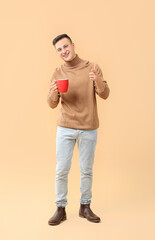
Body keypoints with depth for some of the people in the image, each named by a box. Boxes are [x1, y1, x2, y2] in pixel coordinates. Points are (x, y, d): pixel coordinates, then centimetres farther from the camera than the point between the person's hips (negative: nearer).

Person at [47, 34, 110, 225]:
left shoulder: (92, 68, 1)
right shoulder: (58, 73, 4)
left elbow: (105, 95, -5)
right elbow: (52, 104, 3)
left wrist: (98, 81, -26)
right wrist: (53, 93, -19)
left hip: (89, 128, 0)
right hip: (65, 128, 1)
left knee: (86, 170, 8)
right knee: (61, 170, 1)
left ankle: (85, 207, 24)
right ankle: (60, 208, 16)